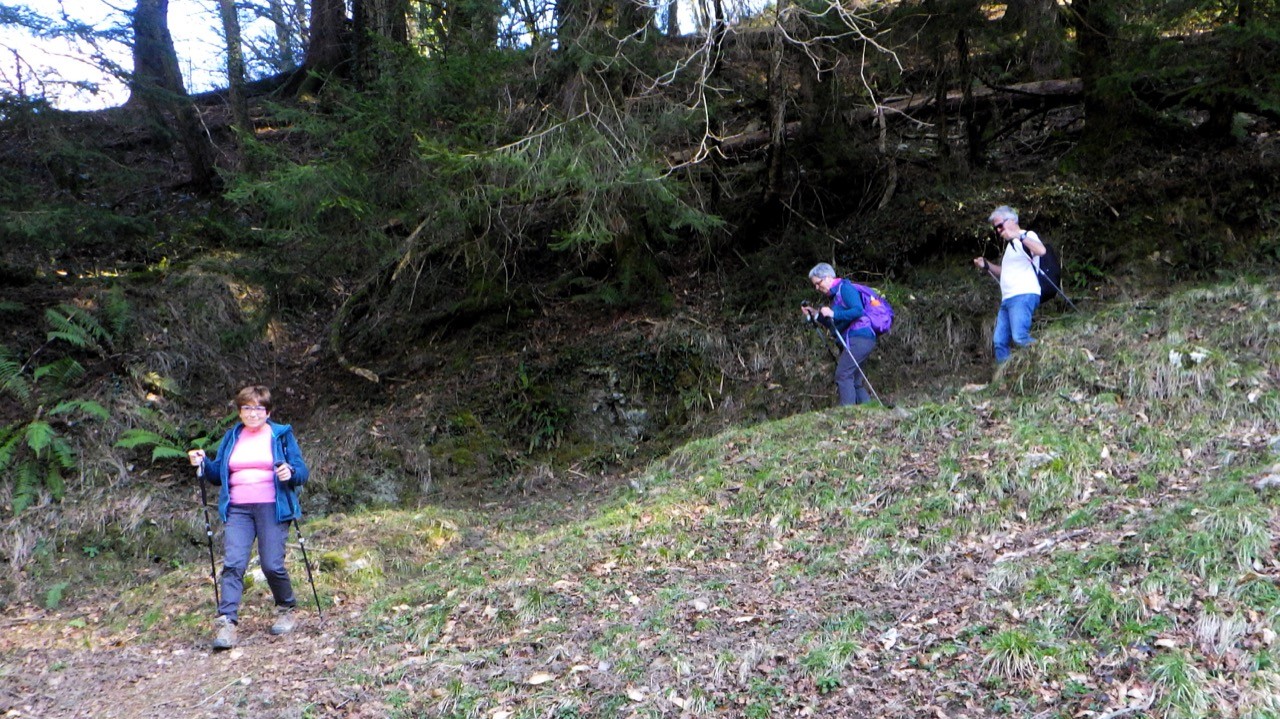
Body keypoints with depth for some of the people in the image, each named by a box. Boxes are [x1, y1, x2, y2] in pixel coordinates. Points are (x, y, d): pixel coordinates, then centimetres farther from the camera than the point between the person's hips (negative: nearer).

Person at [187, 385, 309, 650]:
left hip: (272, 508, -3)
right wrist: (204, 463, 0)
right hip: (237, 509, 3)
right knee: (232, 564, -12)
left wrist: (290, 473, -19)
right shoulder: (232, 438, 16)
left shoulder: (282, 435, 6)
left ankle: (286, 610, 17)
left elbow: (302, 472, 3)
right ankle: (227, 622, -16)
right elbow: (218, 475, 19)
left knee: (272, 565, -8)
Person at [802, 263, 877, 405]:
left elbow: (858, 311, -21)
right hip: (852, 341, 11)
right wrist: (816, 314, 15)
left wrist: (833, 314, -20)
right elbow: (834, 325, 25)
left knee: (843, 375, -16)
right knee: (854, 381, 11)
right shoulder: (834, 295, 21)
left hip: (858, 338, -11)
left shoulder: (845, 288, -7)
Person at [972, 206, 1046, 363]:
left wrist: (1019, 236, -27)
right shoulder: (1010, 244, 27)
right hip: (1007, 299, 9)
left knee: (1020, 337, -26)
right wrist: (986, 265, 22)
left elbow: (1041, 251, -22)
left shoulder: (1028, 236, 1)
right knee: (999, 341, 2)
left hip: (1024, 296, -9)